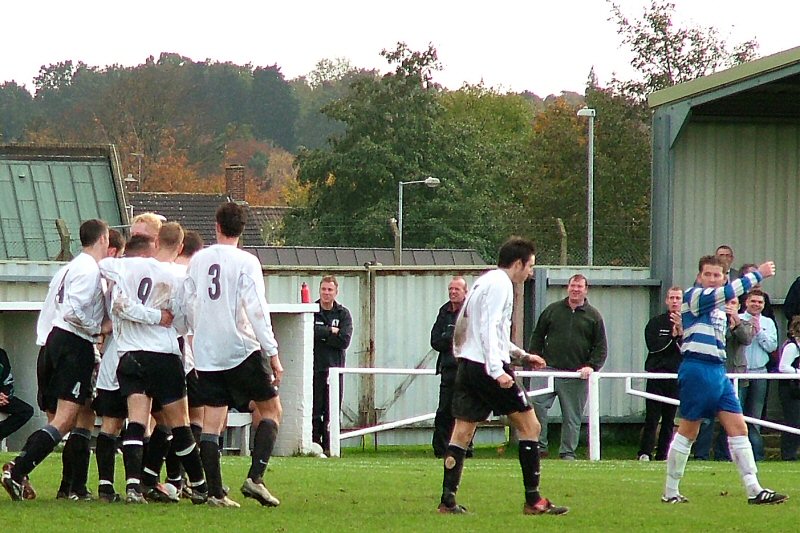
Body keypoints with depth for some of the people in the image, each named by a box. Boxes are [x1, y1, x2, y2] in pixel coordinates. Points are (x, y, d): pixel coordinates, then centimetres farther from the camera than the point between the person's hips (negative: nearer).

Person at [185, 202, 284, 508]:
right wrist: (273, 354, -11)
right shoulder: (245, 262, -7)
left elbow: (189, 305, 13)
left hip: (207, 354, 4)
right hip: (242, 350, -4)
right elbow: (256, 310, -13)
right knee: (271, 410, 9)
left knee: (212, 422, 4)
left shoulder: (198, 261, 8)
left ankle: (215, 492, -2)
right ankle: (255, 477, -6)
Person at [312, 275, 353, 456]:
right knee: (314, 410, -5)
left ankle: (329, 446, 1)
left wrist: (321, 336, -6)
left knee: (332, 412, -2)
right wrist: (330, 331, -7)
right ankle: (314, 442, -1)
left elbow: (344, 340, -4)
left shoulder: (343, 314, 9)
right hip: (314, 367, -1)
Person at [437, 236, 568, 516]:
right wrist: (496, 369, -27)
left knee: (462, 431, 6)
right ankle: (533, 500, -2)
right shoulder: (500, 284, -9)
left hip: (467, 365, 9)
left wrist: (521, 355, 34)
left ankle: (448, 500, 1)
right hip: (487, 366, -9)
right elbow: (489, 328, -20)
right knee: (529, 425, -2)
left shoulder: (485, 281, 20)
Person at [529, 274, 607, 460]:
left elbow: (601, 347, 6)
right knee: (537, 404, -13)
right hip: (549, 369, 1)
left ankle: (568, 452, 9)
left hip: (577, 376, -1)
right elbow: (537, 336, 16)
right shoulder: (552, 310, 10)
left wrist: (592, 366, -8)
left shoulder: (594, 316, 8)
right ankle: (539, 443, -4)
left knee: (572, 416, 2)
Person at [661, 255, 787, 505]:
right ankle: (670, 492, 7)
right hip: (697, 370, -8)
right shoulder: (693, 296, -7)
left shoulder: (721, 308, 19)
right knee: (688, 431, -2)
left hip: (718, 372, 8)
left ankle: (754, 490, -2)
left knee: (738, 428, 1)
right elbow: (727, 293, -23)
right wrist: (758, 275, -20)